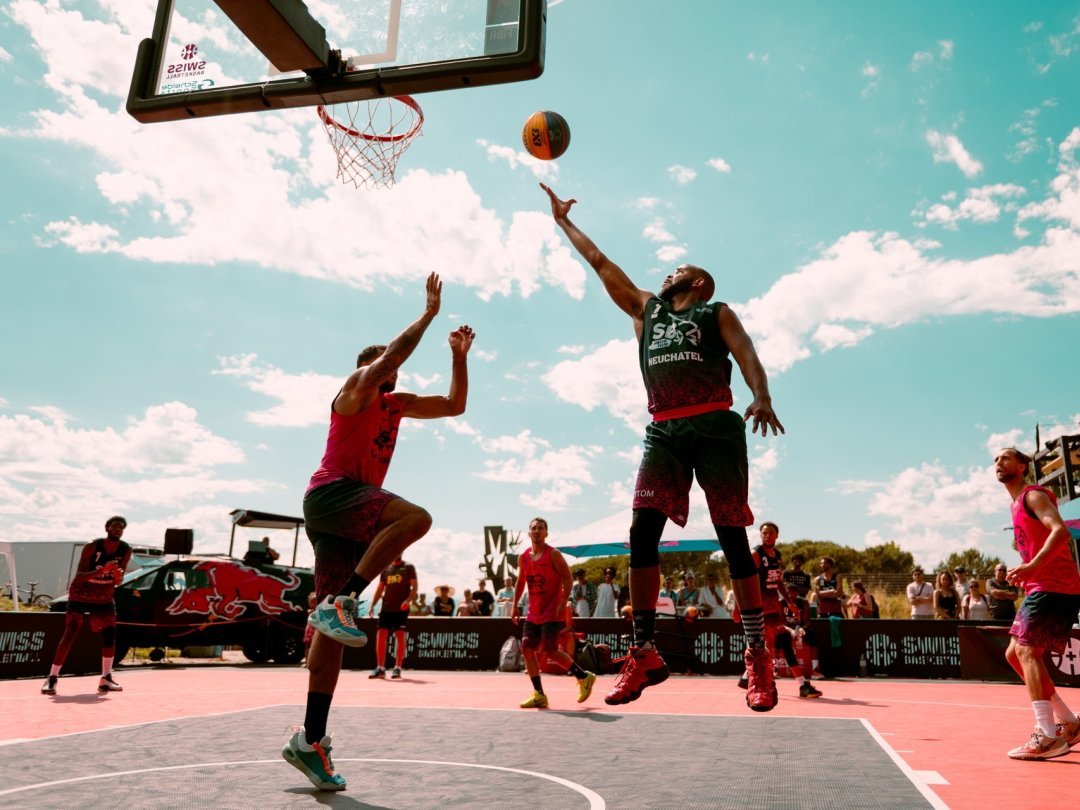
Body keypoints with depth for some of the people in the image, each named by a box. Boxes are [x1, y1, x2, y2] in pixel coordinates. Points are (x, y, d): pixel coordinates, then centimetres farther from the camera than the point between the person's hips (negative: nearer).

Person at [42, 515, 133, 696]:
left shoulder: (126, 550, -9)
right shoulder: (91, 547, -21)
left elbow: (118, 581, -4)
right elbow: (78, 576, -23)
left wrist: (118, 576, -28)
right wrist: (98, 572, -41)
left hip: (104, 597, 4)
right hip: (80, 595, -4)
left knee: (110, 633, -3)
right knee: (70, 634, -14)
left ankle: (106, 678, 7)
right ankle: (52, 678, -9)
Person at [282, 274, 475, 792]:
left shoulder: (397, 404, 25)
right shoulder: (356, 388, 3)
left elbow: (455, 405, 27)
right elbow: (391, 355, -16)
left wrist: (459, 356, 20)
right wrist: (429, 312, -8)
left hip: (349, 512, 8)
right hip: (330, 494, -8)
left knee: (332, 626, 4)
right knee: (415, 516, -32)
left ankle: (310, 740, 6)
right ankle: (341, 602, -28)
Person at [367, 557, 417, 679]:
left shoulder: (409, 567, 2)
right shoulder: (386, 568, 14)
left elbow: (414, 587, -3)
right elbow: (380, 589, 15)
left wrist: (408, 600, -20)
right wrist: (372, 605, 6)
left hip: (401, 609, -4)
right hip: (386, 608, 4)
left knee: (400, 636, -2)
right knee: (381, 635, -2)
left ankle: (397, 668, 5)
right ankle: (380, 668, 5)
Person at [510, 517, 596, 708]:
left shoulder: (553, 554, -10)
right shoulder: (523, 558, 9)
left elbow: (568, 578, -13)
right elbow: (520, 583, 19)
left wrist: (563, 602, -22)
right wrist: (515, 605, 12)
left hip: (552, 613, -7)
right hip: (533, 613, 7)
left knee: (550, 650, -11)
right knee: (527, 648, 0)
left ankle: (584, 677, 9)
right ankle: (539, 695, 7)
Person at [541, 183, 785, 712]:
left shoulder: (717, 313, 15)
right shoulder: (645, 310, 26)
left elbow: (746, 353, -2)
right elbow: (600, 262, 31)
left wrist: (761, 396, -22)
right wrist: (563, 221, 37)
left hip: (715, 426, -3)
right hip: (664, 431, 4)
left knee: (732, 537, -3)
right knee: (642, 531, -10)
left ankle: (758, 657, 3)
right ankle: (643, 654, -6)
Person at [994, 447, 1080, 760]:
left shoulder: (1034, 495, -7)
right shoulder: (1017, 505, 20)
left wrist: (1033, 566, -34)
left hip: (1054, 586, -10)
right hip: (1040, 588, 10)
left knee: (1027, 651, -14)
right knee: (1014, 654, 10)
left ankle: (1047, 736, -14)